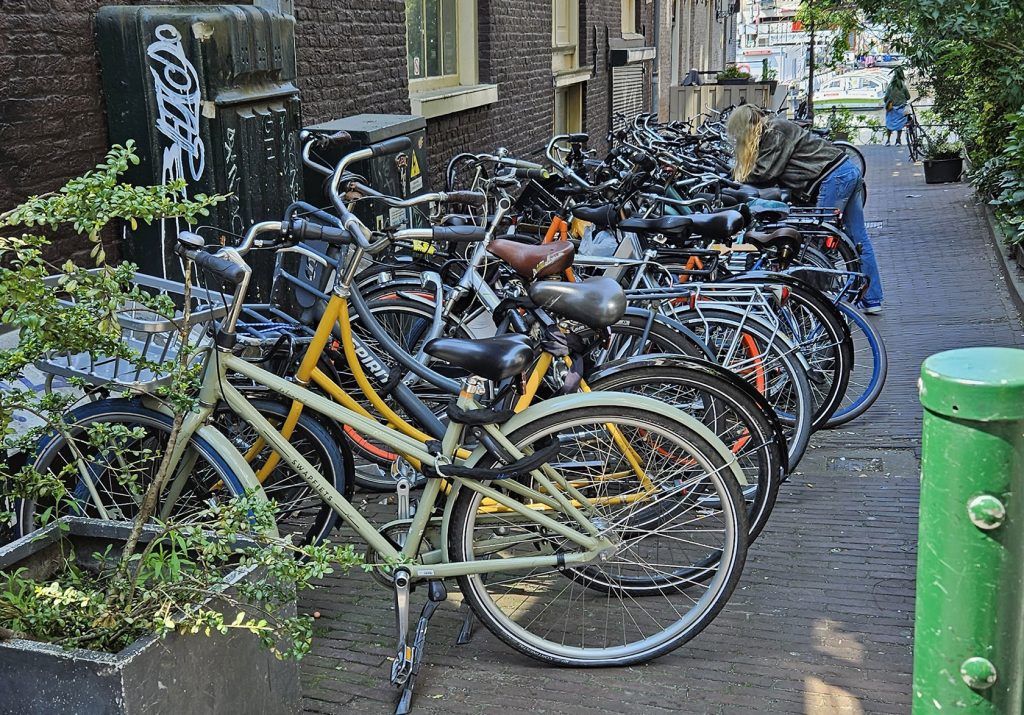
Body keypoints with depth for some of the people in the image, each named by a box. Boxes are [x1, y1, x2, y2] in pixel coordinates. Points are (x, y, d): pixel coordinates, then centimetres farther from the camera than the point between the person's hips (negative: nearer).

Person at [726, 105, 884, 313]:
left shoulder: (775, 132, -11)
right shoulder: (776, 127, 19)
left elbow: (766, 172, -12)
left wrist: (740, 179, 3)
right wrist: (741, 175, 11)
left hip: (834, 177, -10)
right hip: (850, 171, 10)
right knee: (859, 239, 9)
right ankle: (873, 301, 12)